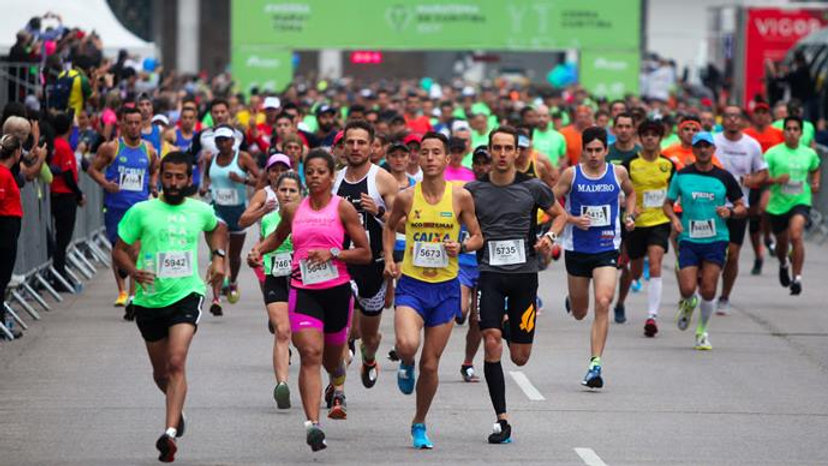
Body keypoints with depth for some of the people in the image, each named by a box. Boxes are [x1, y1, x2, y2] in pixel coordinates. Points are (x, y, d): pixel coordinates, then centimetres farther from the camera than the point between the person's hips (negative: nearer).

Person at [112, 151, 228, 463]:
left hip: (186, 295, -1)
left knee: (177, 363, -21)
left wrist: (218, 258, 15)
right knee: (161, 371, 14)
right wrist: (133, 271, -17)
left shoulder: (201, 211, 5)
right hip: (150, 299, 1)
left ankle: (170, 433, -29)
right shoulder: (141, 212, -2)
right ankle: (177, 409, 46)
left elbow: (216, 228, 30)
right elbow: (119, 251, 2)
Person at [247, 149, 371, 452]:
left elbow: (365, 253, -2)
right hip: (302, 291, 1)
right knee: (310, 354, -18)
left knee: (331, 358, 16)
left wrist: (333, 253, -15)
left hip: (337, 290, -1)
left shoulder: (342, 208, -2)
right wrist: (258, 249, 9)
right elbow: (278, 236, 28)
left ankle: (338, 388, 55)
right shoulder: (293, 210, 6)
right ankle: (312, 424, -24)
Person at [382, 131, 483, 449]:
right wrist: (389, 259, 3)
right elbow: (390, 227, 16)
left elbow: (477, 237, 7)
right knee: (407, 345, -27)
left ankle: (419, 424, 27)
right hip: (411, 283, -1)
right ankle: (406, 364, 12)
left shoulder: (460, 197, -4)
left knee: (431, 364, 7)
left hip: (445, 287, 1)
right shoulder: (406, 197, -3)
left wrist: (461, 247, -13)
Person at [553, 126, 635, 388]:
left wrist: (630, 215, 4)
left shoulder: (618, 173, 1)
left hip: (606, 249, 0)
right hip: (577, 248, 0)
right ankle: (572, 300, 53)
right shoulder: (571, 174, -5)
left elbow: (630, 193, 22)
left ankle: (595, 365, -18)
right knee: (579, 313, 13)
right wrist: (572, 219, -16)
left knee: (603, 303, -19)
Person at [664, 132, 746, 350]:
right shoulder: (682, 175, 2)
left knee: (708, 291, -4)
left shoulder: (724, 177, 2)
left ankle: (702, 331, 17)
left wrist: (730, 211, -13)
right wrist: (673, 217, -9)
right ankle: (688, 304, 27)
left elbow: (742, 207, 9)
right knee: (687, 289, -11)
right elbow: (668, 203, 12)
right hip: (688, 240, 0)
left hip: (716, 240, 0)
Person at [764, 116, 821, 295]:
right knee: (782, 241, 17)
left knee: (796, 235, -24)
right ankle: (783, 265, 52)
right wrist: (776, 180, -26)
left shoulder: (809, 154, 3)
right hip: (778, 204, 1)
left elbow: (815, 170, 24)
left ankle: (797, 278, -20)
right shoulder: (773, 153, -6)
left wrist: (816, 183, 4)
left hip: (800, 201, -1)